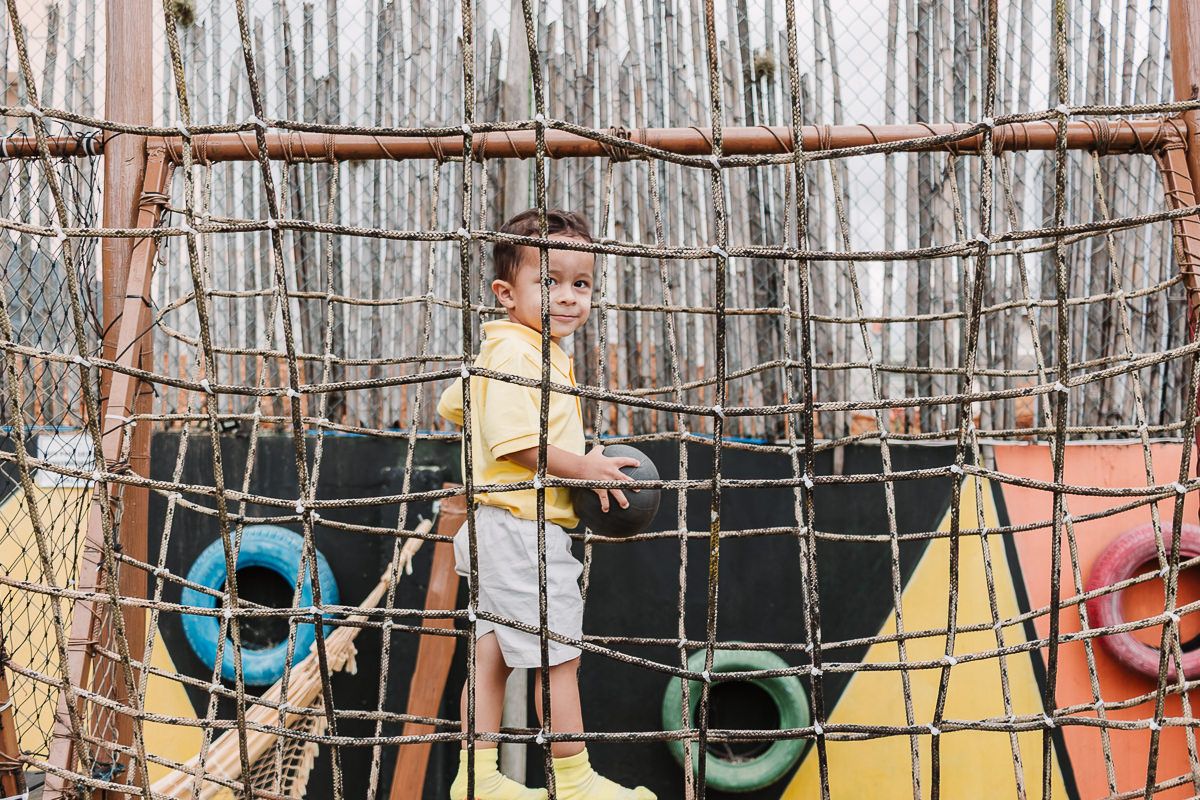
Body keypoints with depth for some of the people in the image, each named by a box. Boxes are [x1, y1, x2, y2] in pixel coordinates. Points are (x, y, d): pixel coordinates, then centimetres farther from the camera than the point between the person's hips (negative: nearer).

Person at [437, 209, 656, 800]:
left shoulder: (498, 351, 15)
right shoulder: (516, 353, -18)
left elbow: (452, 406, 27)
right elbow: (514, 441, -26)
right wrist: (582, 467, -20)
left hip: (501, 527, 11)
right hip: (524, 528, -11)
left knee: (492, 653, 12)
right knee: (558, 658, -2)